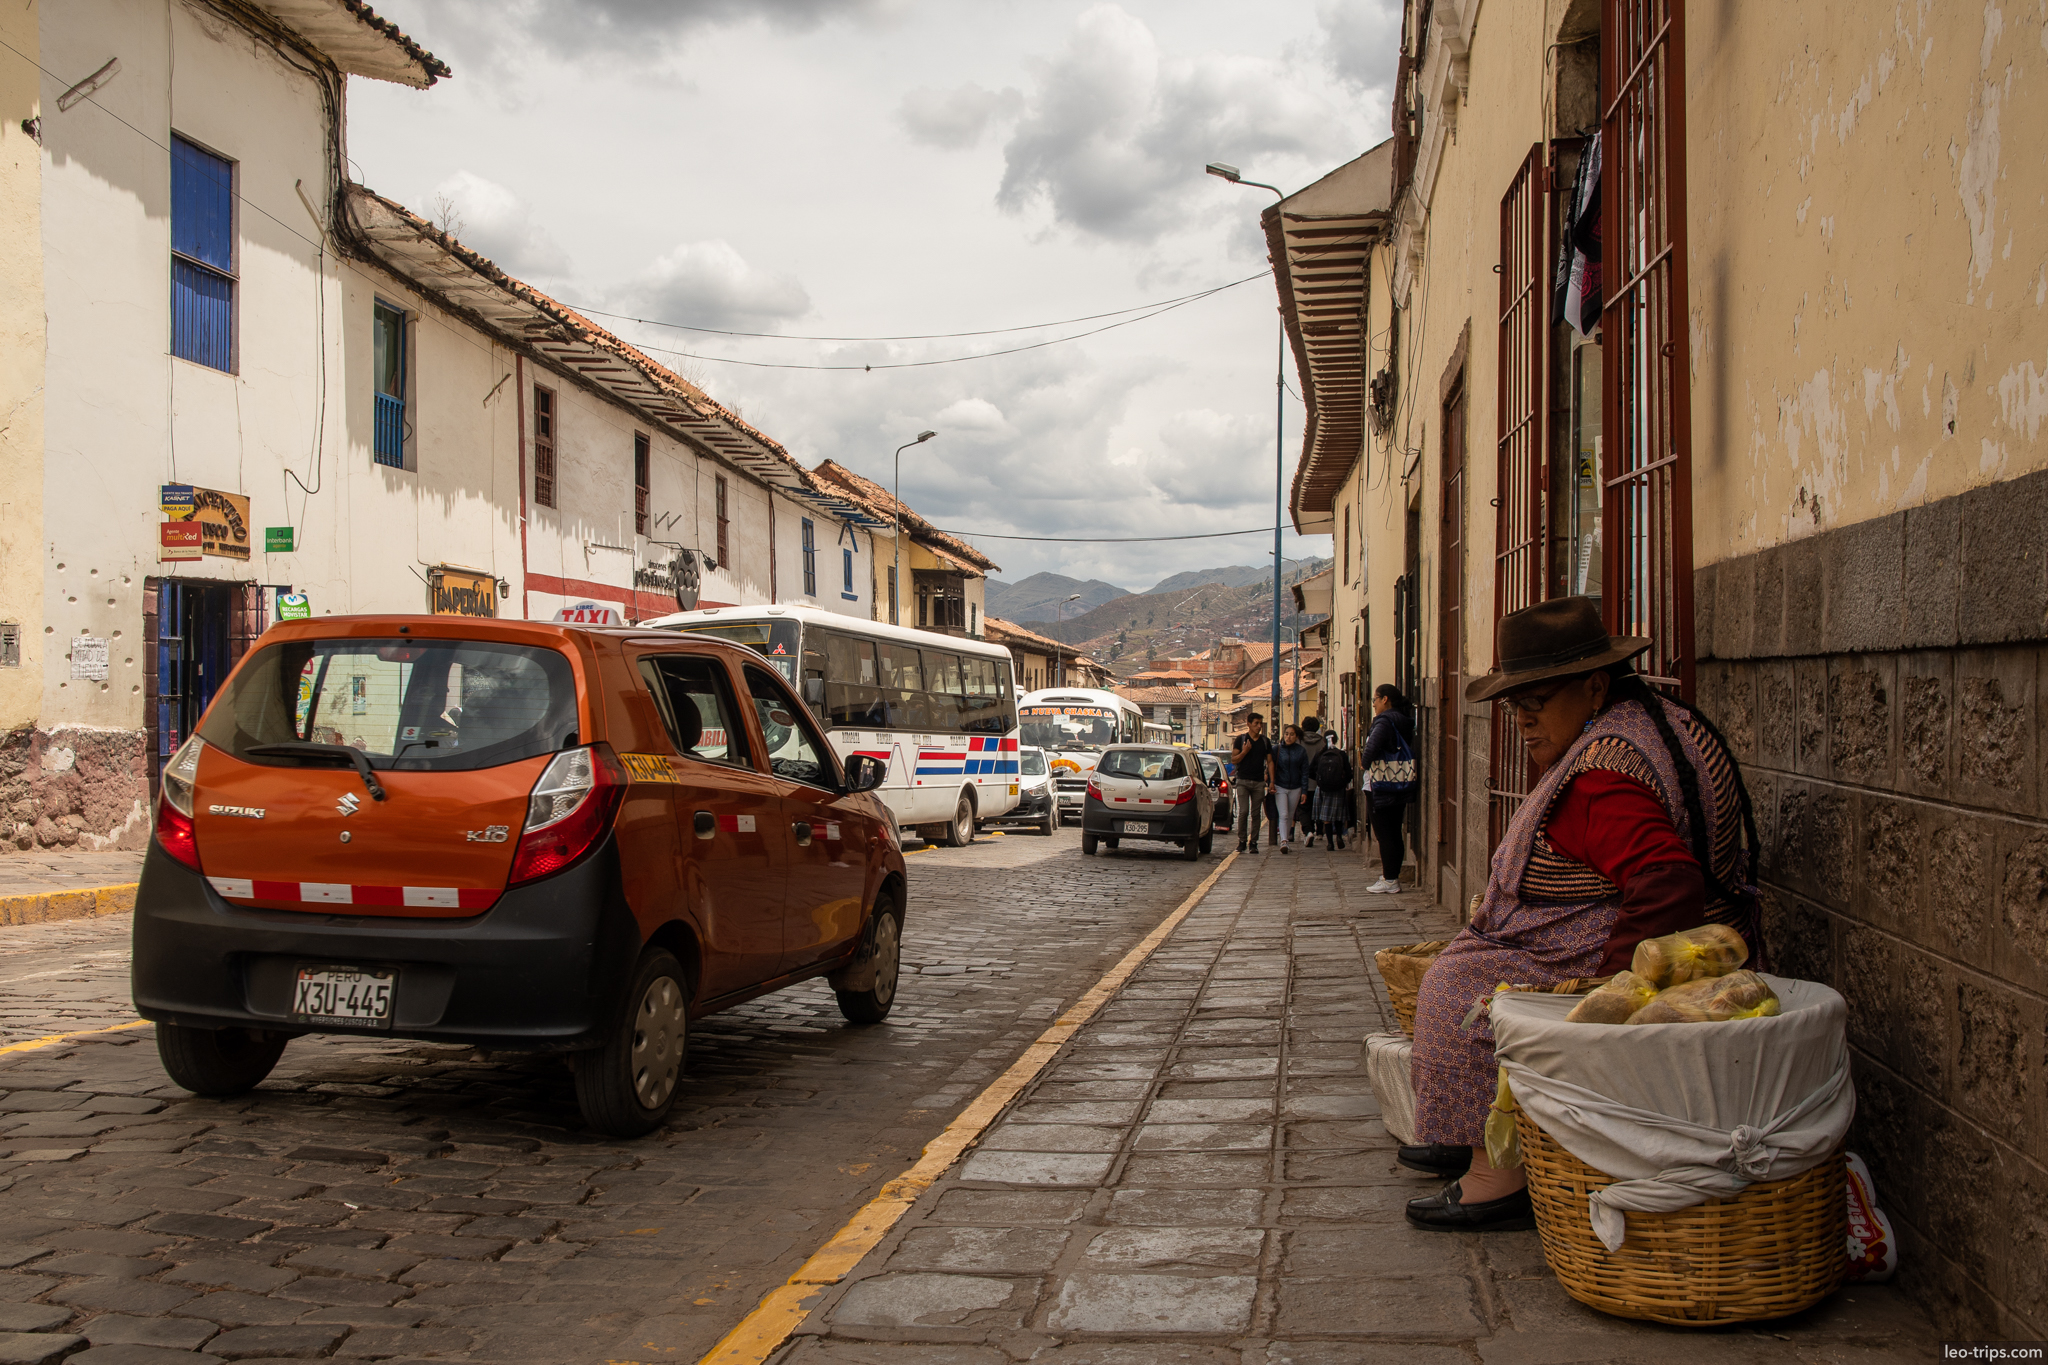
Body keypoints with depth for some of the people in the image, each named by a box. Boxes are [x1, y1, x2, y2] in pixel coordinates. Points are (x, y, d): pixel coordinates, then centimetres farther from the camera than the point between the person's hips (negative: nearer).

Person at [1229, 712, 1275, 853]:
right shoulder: (1241, 739, 2)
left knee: (1256, 813, 2)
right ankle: (1242, 841, -1)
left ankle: (1254, 842, 6)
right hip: (1243, 781, -2)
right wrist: (1244, 751, -16)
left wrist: (1271, 781, 2)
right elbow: (1234, 760, 1)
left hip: (1259, 782, 2)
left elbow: (1269, 761, 10)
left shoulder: (1266, 742, 8)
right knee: (1243, 812, -10)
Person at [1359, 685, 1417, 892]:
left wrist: (1364, 763, -13)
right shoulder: (1404, 722, 12)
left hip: (1382, 787, -9)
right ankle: (1393, 876, 20)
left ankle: (1389, 881, -1)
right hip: (1401, 787, 9)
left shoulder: (1385, 721, -16)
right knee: (1394, 834, 14)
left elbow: (1373, 746, -32)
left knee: (1384, 834, -3)